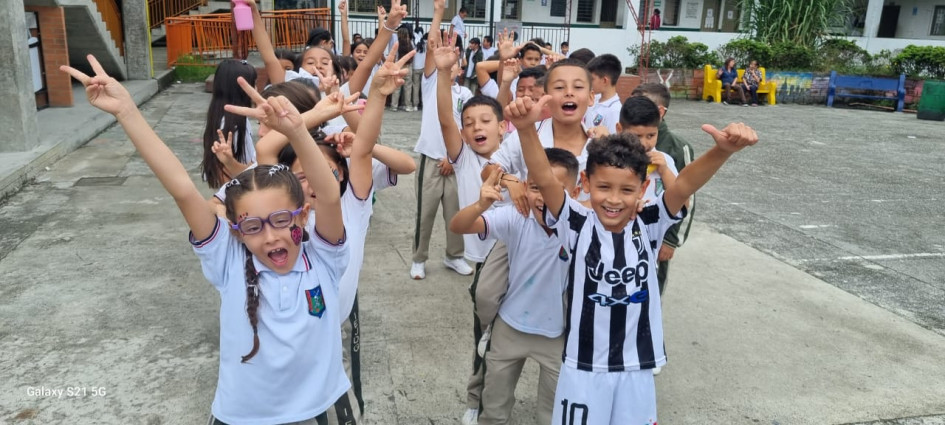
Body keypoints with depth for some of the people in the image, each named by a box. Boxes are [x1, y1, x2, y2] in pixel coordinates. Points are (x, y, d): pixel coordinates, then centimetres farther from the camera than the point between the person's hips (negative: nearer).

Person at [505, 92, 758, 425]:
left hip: (636, 367, 2)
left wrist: (723, 151, -42)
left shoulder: (649, 225, -8)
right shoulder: (577, 225, -13)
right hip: (584, 365, -1)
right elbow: (545, 180, -27)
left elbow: (684, 185, -23)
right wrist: (526, 130, -44)